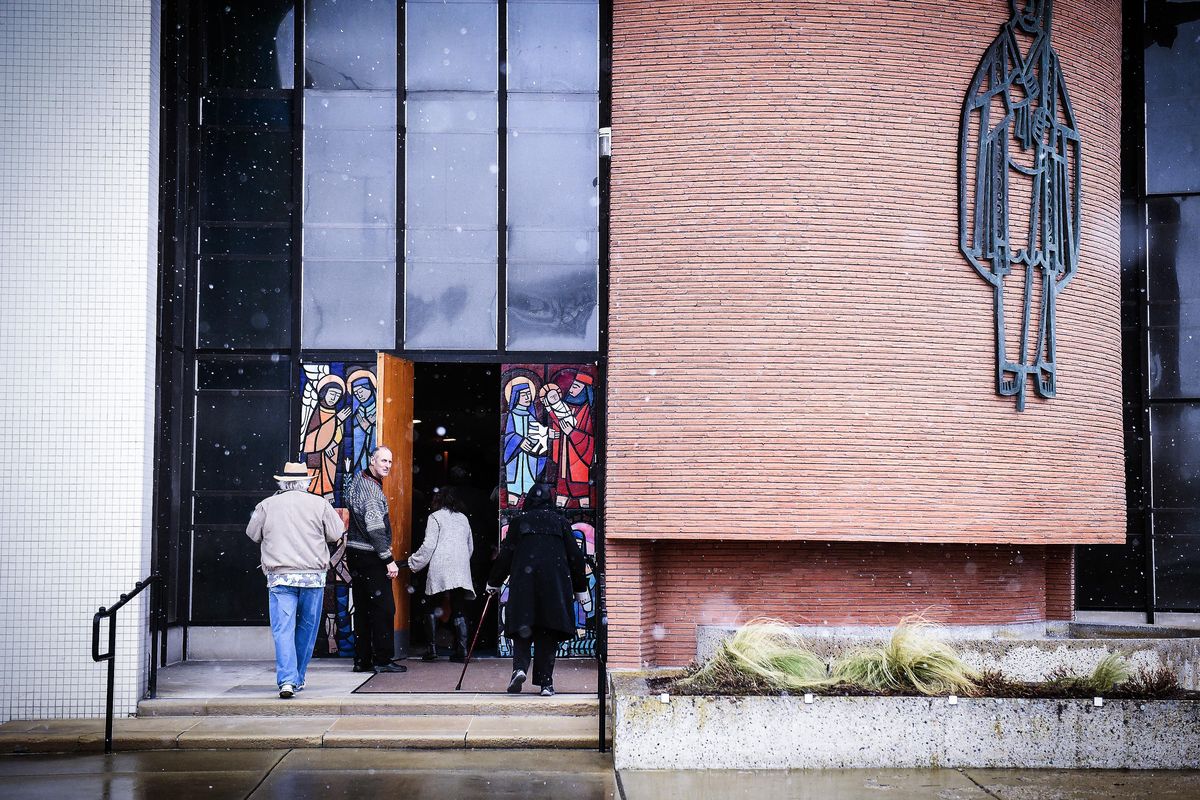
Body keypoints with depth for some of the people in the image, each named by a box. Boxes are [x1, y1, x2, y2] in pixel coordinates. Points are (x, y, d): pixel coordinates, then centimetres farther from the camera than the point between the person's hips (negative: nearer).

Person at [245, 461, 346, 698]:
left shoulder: (267, 505, 4)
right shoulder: (319, 504, 2)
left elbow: (253, 534, 13)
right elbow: (336, 534, 5)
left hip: (279, 576, 0)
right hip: (313, 576, 0)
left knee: (283, 629, -4)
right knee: (306, 628, 13)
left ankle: (286, 680, -17)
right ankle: (297, 678, 19)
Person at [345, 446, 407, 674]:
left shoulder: (359, 481, 16)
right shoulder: (370, 488, -15)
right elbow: (375, 528, -20)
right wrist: (389, 560, -19)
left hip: (356, 553, 10)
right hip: (370, 556, -10)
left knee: (363, 609, 11)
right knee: (383, 607, -5)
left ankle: (362, 660, 13)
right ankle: (382, 659, -3)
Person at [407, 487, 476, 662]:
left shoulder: (435, 517, 3)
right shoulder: (463, 518, 18)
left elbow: (428, 545, -5)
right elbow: (471, 547, 21)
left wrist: (414, 562, 5)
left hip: (440, 569, -4)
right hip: (461, 571, 4)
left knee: (434, 609, 5)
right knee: (459, 611, 5)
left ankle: (432, 649, -1)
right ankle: (461, 651, -2)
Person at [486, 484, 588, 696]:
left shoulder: (519, 522, 6)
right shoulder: (560, 522, 9)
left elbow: (506, 554, 6)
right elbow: (574, 556, 9)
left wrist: (494, 582, 17)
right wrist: (580, 588, 16)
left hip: (524, 581, -1)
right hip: (554, 581, 1)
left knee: (523, 629, 4)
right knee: (548, 633, 5)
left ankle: (520, 667, -20)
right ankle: (545, 682, 1)